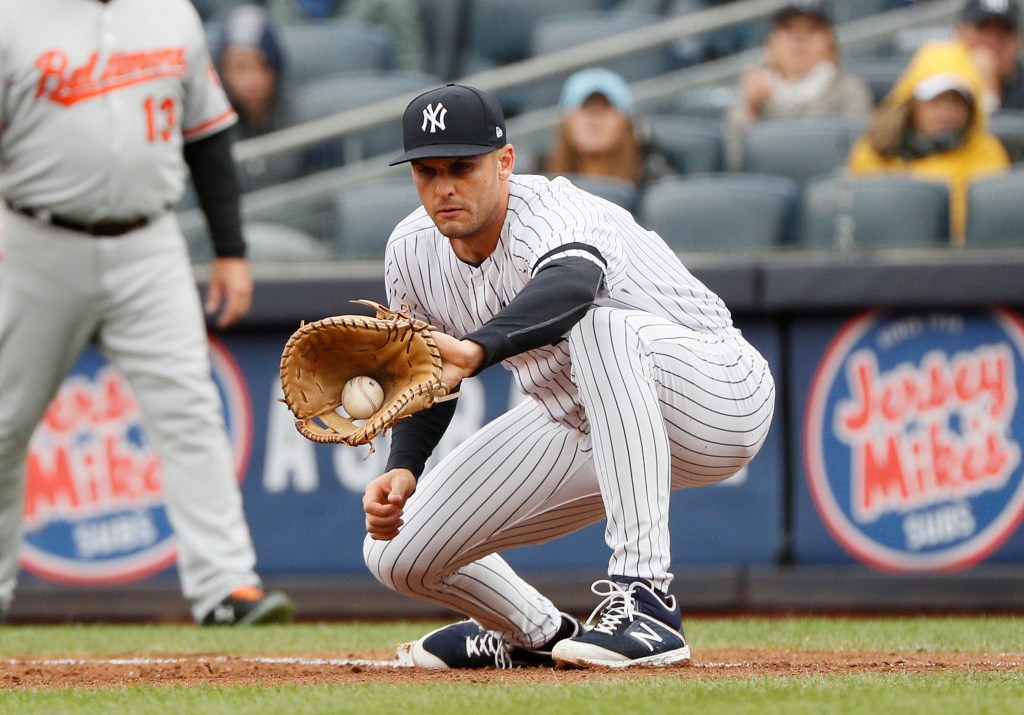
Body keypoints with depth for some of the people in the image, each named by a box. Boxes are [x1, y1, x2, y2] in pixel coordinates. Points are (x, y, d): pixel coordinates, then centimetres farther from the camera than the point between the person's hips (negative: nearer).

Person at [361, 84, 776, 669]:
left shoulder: (553, 215, -29)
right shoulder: (412, 251, -7)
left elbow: (574, 284, -55)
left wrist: (475, 350, -71)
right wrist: (402, 469, -8)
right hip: (579, 425, 8)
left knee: (600, 326, -42)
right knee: (398, 551, -3)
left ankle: (648, 603, -42)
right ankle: (538, 634, 31)